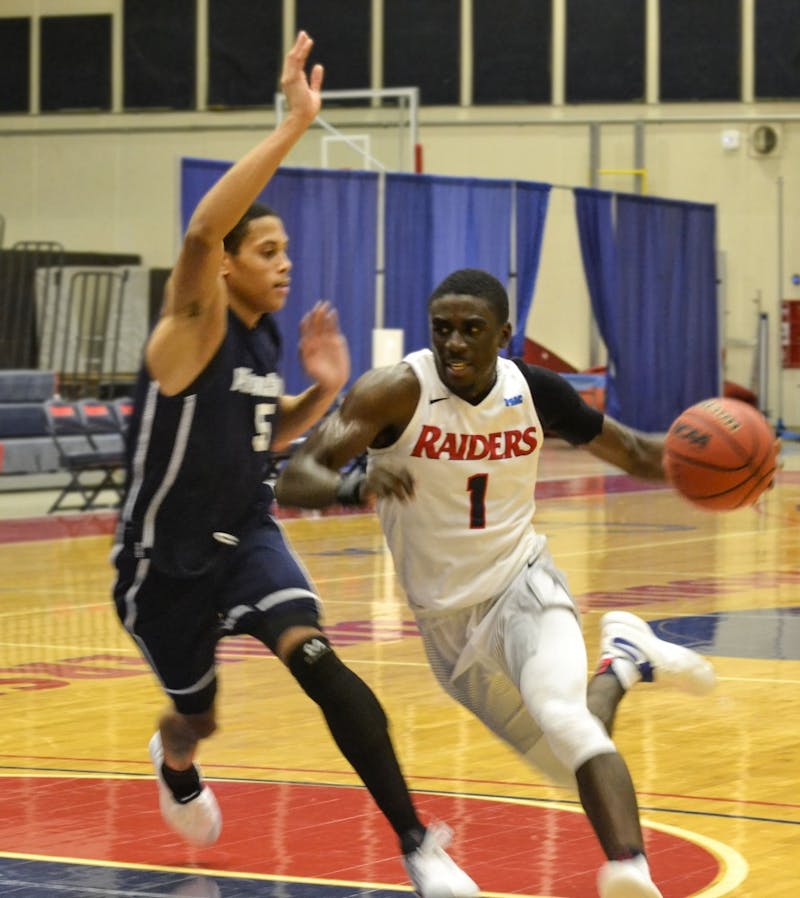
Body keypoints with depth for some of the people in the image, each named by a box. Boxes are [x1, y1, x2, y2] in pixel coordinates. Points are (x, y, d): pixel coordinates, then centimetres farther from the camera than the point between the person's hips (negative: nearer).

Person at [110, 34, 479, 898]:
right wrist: (293, 127, -47)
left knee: (314, 656, -24)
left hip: (246, 535, 4)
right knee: (199, 715, 16)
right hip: (166, 558, -4)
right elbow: (201, 231, -43)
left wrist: (322, 391, -3)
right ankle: (175, 765, 57)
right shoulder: (193, 326, -21)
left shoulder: (266, 336, 0)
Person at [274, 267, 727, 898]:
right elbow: (293, 482, -27)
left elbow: (632, 451, 7)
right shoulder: (398, 391, -20)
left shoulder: (534, 391, -9)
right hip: (448, 624, 1)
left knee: (564, 720, -32)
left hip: (523, 590, -1)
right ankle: (625, 661, 39)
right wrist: (356, 484, -50)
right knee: (570, 764, 11)